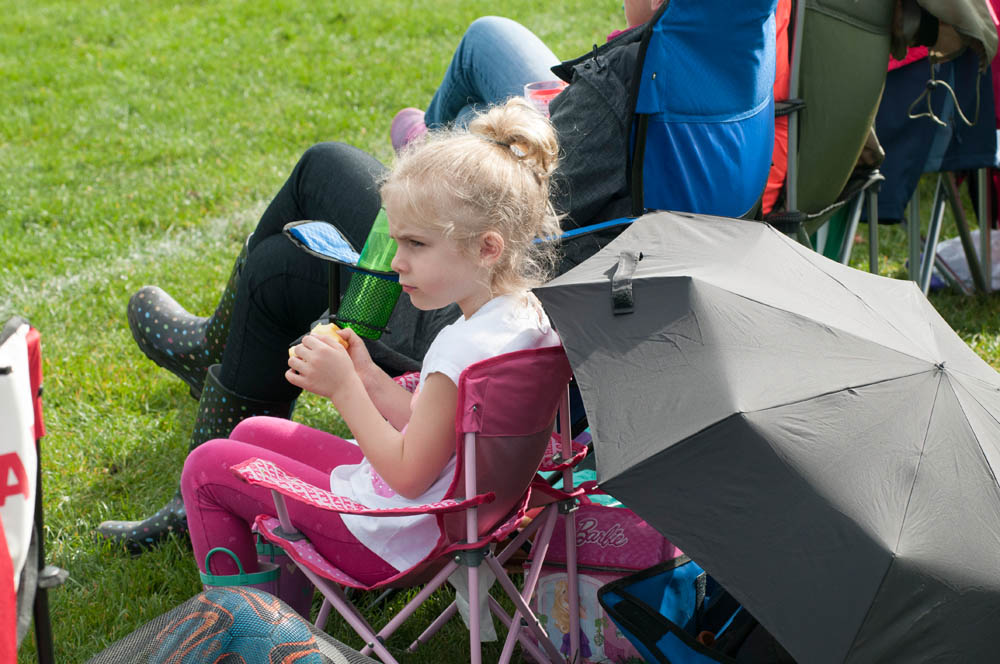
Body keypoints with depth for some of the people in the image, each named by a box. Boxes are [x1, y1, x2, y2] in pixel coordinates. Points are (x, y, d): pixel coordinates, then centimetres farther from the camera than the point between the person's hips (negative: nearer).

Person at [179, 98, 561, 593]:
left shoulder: (465, 349, -31)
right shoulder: (527, 316, -1)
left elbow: (409, 475, -23)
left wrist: (345, 390, -17)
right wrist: (368, 379, 2)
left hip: (395, 540, -10)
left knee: (208, 467, 1)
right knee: (253, 433, 24)